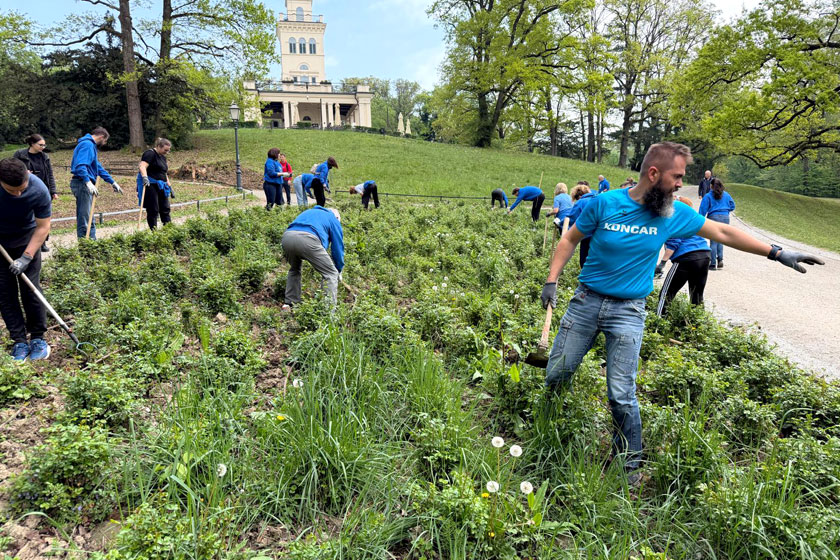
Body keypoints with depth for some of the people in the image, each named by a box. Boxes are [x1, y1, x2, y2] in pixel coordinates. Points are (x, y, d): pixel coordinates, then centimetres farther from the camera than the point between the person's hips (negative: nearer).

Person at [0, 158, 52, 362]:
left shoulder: (39, 190, -28)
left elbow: (43, 227, -18)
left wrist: (26, 257, -22)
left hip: (26, 238, -1)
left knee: (30, 288, -5)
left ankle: (38, 338, 7)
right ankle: (20, 341, 7)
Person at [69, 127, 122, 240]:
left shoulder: (92, 146, 20)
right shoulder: (87, 145, -11)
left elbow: (98, 167, 28)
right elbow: (80, 165, -26)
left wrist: (112, 182, 31)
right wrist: (88, 182, -37)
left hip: (86, 184, 11)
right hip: (82, 184, -11)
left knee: (88, 218, 15)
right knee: (84, 218, -9)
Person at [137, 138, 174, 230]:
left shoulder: (163, 157, 18)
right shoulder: (150, 154, -8)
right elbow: (142, 166, -23)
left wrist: (170, 187, 24)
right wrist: (144, 177, -40)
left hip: (161, 186, 8)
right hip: (150, 185, -8)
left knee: (165, 209, 5)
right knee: (153, 210, -5)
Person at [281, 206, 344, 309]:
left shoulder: (309, 212, 41)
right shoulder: (333, 219, 25)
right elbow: (338, 247, 23)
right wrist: (339, 271, 36)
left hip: (287, 236, 6)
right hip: (307, 239, -6)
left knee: (294, 270, 32)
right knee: (330, 273, 7)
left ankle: (290, 303, 31)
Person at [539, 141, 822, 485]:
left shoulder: (675, 214, -1)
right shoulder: (605, 203, -8)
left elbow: (723, 233, 9)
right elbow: (570, 240, 2)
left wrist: (777, 253, 11)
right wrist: (551, 280, -6)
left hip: (628, 312, 0)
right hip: (586, 301, 0)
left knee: (622, 395, -3)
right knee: (557, 374, 6)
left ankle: (630, 464, 20)